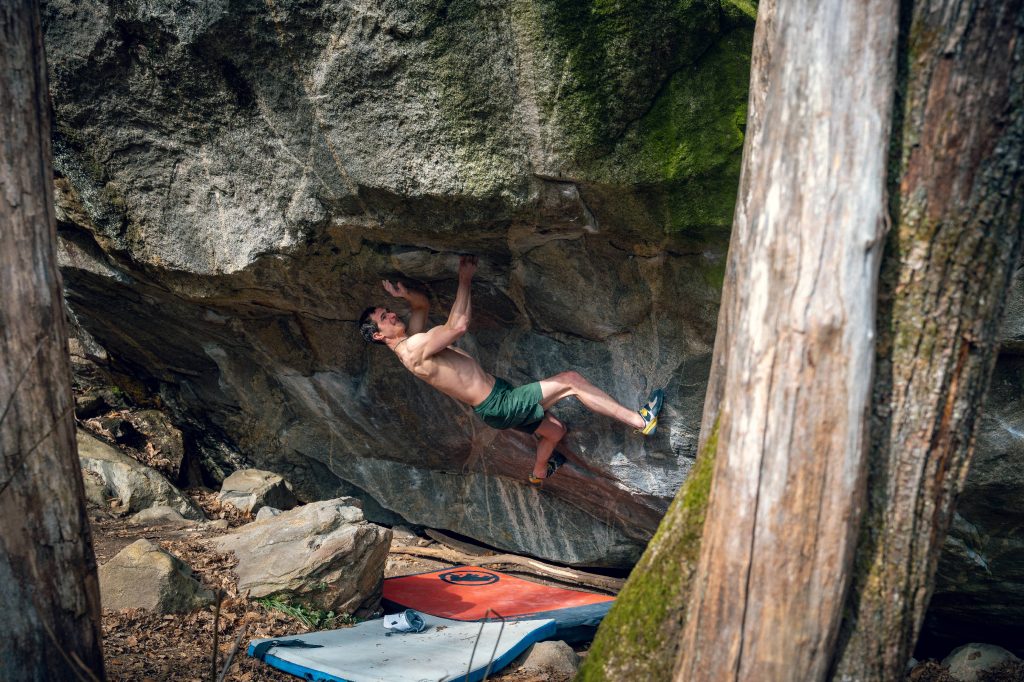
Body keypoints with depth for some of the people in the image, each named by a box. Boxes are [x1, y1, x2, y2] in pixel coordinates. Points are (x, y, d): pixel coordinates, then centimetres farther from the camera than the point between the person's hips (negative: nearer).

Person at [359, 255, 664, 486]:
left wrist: (405, 293, 2)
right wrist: (464, 279, -18)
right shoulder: (413, 347, -21)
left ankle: (538, 473, 53)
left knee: (555, 431, 26)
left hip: (498, 396, 10)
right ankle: (642, 421, -6)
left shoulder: (412, 337, 9)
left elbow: (423, 303, 24)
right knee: (570, 379, -12)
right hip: (497, 405, -10)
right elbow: (458, 325, -28)